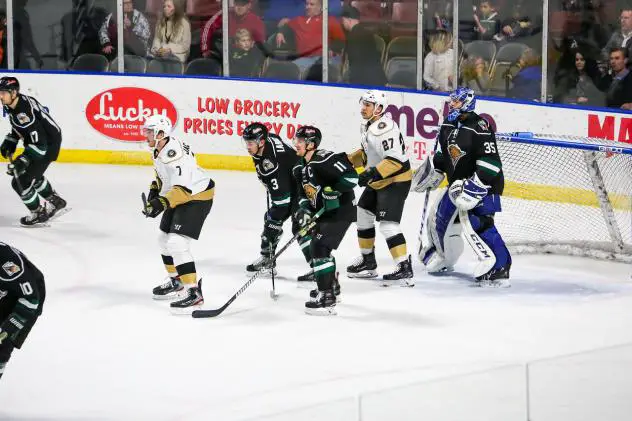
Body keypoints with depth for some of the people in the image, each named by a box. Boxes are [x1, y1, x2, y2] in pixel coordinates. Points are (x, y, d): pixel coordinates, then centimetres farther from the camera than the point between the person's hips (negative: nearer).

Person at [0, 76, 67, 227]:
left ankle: (40, 212, 7)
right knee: (33, 175, 29)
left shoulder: (25, 110, -33)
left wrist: (23, 160, -40)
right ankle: (56, 202, 46)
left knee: (20, 181, -11)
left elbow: (39, 142, -35)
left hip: (49, 143, -10)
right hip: (36, 140, 10)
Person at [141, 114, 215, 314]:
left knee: (177, 243, -19)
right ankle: (176, 281, 40)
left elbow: (183, 187, -35)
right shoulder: (159, 150, 3)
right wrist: (155, 190, 10)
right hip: (179, 197, 11)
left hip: (198, 197, -11)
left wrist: (162, 203, -39)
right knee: (165, 238, 21)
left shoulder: (175, 153, -29)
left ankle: (193, 292, -16)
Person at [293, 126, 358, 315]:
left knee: (319, 248, -17)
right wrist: (304, 210, -2)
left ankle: (327, 299, -17)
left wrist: (333, 191, -27)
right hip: (323, 212, 11)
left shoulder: (325, 160, -22)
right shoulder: (302, 167, 8)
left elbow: (351, 176, -26)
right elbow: (305, 193, 16)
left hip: (341, 210, -11)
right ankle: (332, 287, 43)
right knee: (319, 248, 22)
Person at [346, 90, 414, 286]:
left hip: (396, 181, -11)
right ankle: (368, 262, 31)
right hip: (377, 181, 11)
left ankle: (405, 270, -20)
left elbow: (395, 160, -31)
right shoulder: (367, 126, 8)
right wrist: (348, 160, 12)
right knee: (363, 214, 18)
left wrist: (372, 173, -37)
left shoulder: (385, 128, -24)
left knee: (387, 223, -18)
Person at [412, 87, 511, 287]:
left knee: (475, 221, -24)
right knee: (439, 216, 16)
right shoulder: (448, 126, 8)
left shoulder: (479, 127, -20)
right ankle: (443, 259, 40)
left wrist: (475, 185, -30)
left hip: (484, 182, -9)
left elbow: (490, 161, -26)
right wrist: (436, 170, 11)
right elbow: (443, 152, 24)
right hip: (459, 183, 9)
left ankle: (499, 267, -27)